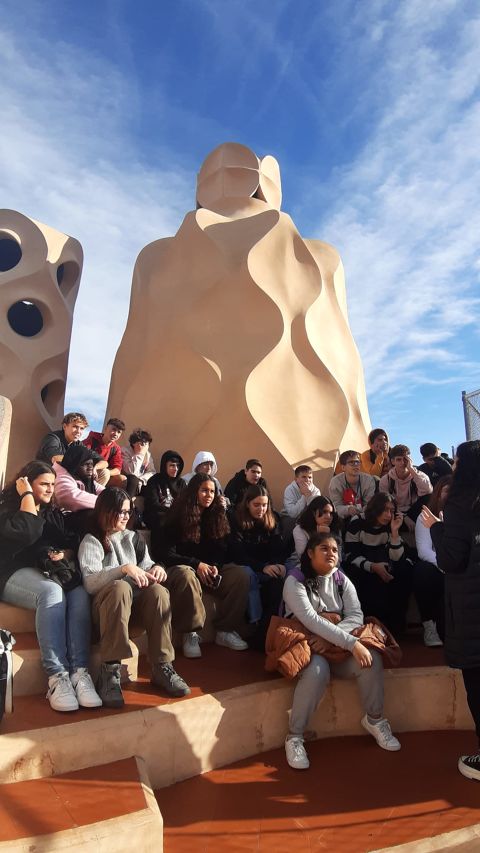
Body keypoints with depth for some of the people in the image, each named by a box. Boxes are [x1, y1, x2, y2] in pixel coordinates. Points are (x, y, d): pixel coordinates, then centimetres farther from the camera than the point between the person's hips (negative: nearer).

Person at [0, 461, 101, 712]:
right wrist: (27, 495, -8)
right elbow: (28, 533, -18)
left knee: (80, 594, -30)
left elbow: (71, 543, 18)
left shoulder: (53, 513, 22)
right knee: (52, 592, -38)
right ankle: (57, 676, -38)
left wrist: (65, 554, -5)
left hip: (51, 572, 5)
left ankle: (79, 672, -38)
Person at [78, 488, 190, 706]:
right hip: (105, 601, -4)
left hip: (135, 598, 4)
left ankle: (162, 667, -24)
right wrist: (123, 569, -29)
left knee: (158, 590, -29)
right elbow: (89, 583, -16)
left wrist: (156, 569, -15)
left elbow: (147, 567, 9)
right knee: (120, 587, -38)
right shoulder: (91, 541, -1)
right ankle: (110, 672, -35)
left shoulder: (133, 538, 16)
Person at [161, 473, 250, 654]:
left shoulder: (216, 516, 8)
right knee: (187, 575, -40)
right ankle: (190, 633, -25)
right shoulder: (177, 517, -5)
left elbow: (221, 551, 8)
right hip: (182, 567, -4)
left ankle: (226, 630, -13)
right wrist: (197, 564, -21)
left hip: (210, 568, 4)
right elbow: (168, 555, -9)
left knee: (241, 575, -23)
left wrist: (215, 566, -15)